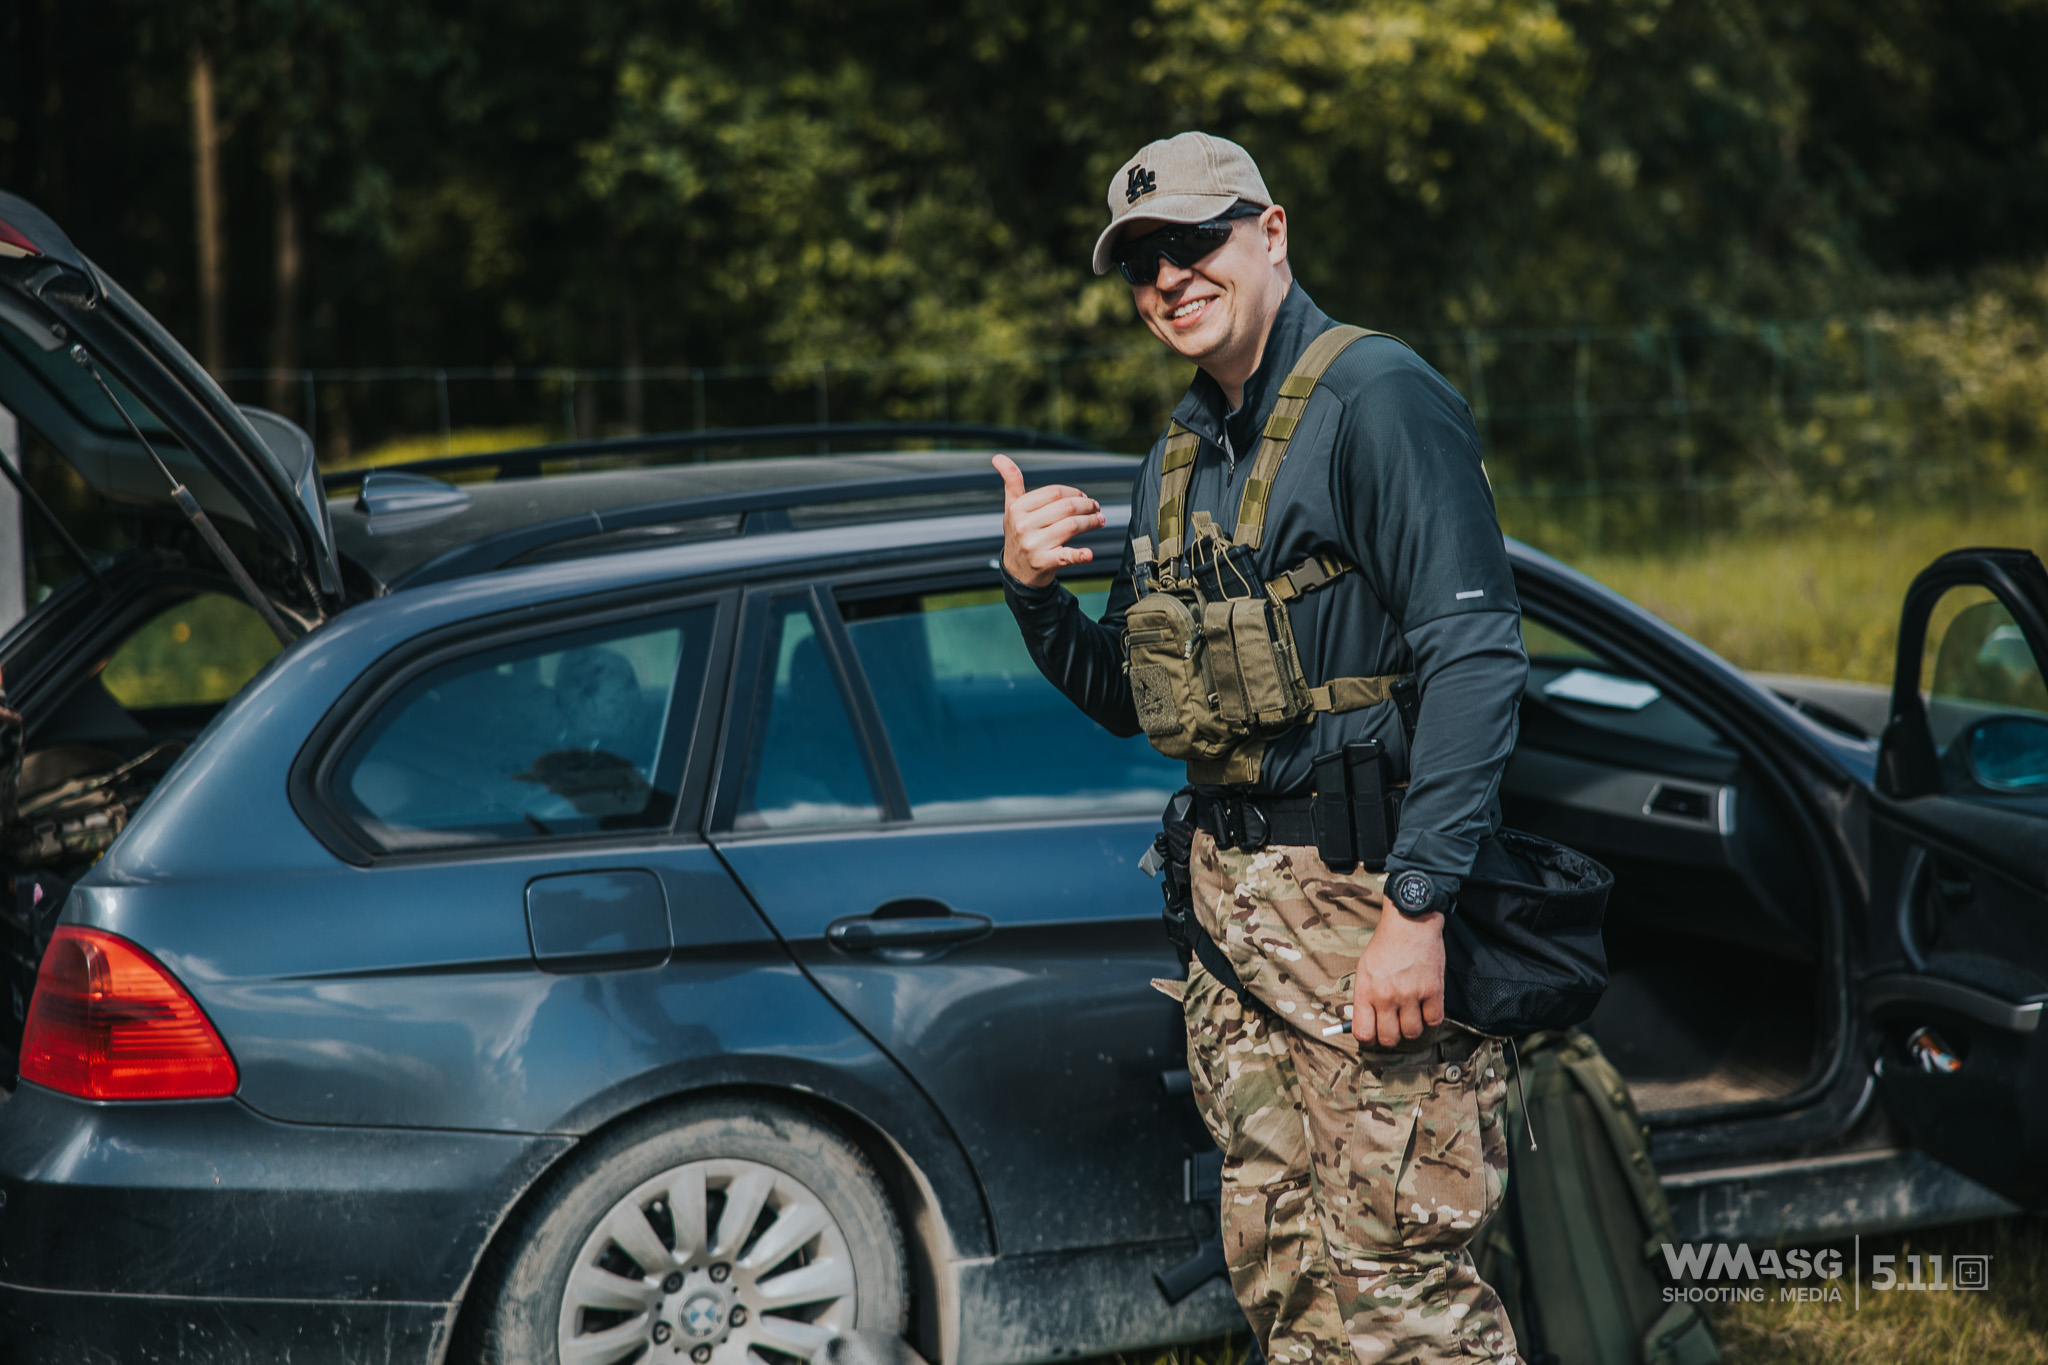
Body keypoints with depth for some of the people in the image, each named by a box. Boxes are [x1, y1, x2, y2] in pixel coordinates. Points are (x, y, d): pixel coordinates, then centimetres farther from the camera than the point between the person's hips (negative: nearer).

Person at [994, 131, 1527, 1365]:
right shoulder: (1181, 454, 17)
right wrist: (1035, 593, 2)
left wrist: (1417, 908, -25)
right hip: (1234, 901, 8)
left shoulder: (1375, 397, -10)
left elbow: (1475, 658, -19)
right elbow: (1140, 702, 22)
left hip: (1369, 896, -8)